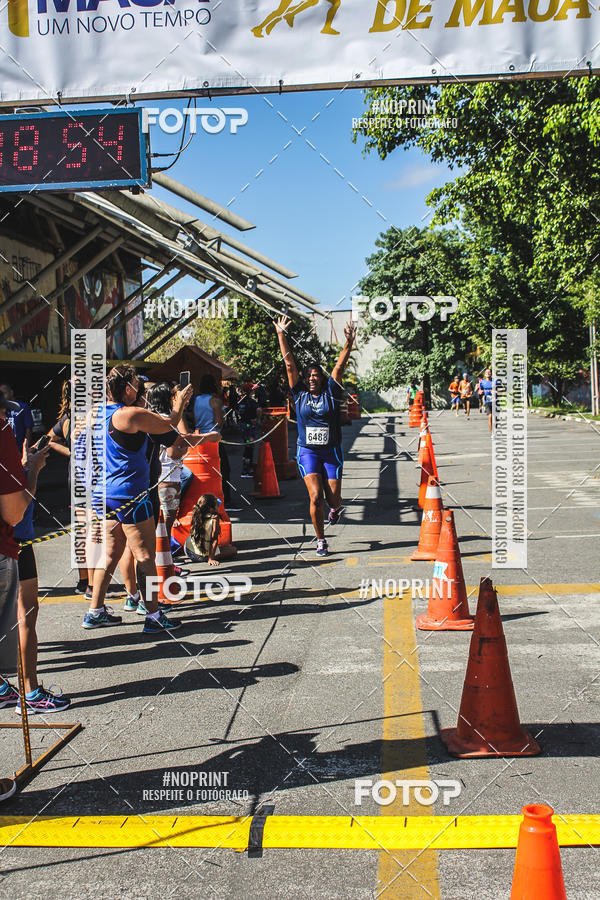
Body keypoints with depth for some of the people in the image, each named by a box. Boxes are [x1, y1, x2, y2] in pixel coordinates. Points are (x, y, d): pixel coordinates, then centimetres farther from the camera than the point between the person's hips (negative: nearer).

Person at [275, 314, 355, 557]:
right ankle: (320, 540, 5)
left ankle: (336, 508, 42)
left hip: (331, 451, 0)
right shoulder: (300, 393, 3)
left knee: (333, 499, 2)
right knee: (315, 496, -12)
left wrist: (349, 342, -18)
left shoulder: (330, 392, 2)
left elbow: (340, 365, -6)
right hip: (308, 452, 0)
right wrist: (281, 335, -1)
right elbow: (289, 363, 2)